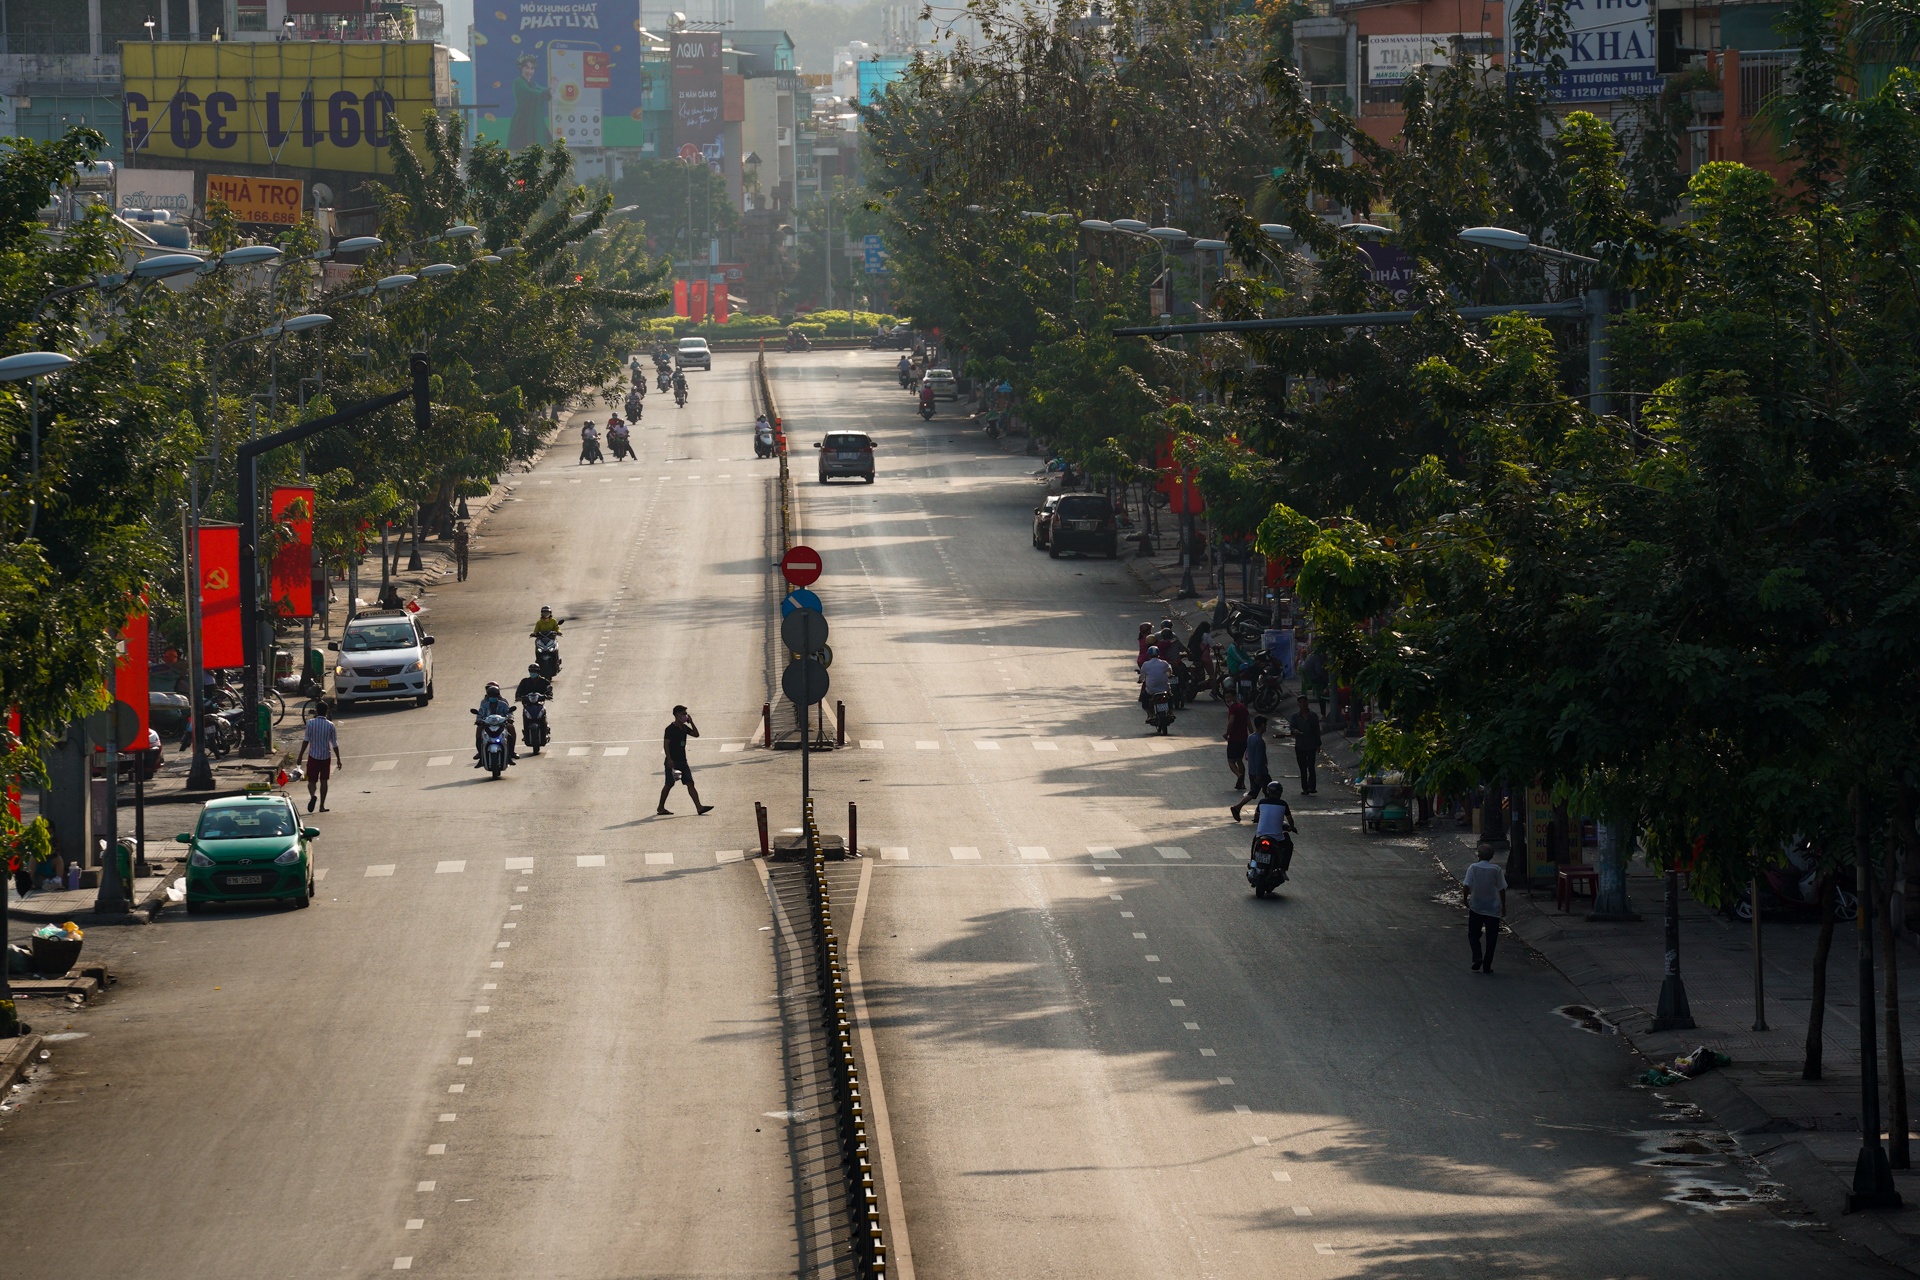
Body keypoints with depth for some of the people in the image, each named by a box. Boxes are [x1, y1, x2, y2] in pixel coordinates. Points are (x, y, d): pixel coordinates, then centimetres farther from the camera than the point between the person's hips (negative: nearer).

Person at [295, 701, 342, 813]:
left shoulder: (311, 723, -9)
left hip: (313, 756, -2)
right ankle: (322, 806, 12)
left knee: (312, 780, 6)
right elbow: (335, 744, -1)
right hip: (326, 757, 2)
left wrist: (300, 756, -2)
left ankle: (312, 795, -25)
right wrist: (338, 759, 8)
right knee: (323, 781, 11)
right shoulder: (330, 725, -3)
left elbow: (306, 741, -9)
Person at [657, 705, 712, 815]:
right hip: (672, 762, -7)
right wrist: (669, 759, -21)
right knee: (669, 784, 0)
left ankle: (699, 807, -9)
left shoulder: (684, 727, 12)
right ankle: (660, 807, 13)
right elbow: (666, 744, -14)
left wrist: (691, 722, 5)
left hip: (682, 761, 7)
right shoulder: (670, 729, -10)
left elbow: (696, 734, 16)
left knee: (690, 783, -2)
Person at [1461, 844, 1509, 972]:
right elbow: (1502, 889, -4)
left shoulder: (1473, 868, -8)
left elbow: (1466, 886, -11)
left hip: (1476, 908, 0)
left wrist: (1465, 899, 6)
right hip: (1493, 909, 0)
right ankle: (1487, 966, 8)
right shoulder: (1496, 870, -8)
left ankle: (1477, 957, -8)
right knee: (1491, 938, 8)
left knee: (1473, 934, 15)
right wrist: (1503, 906, 7)